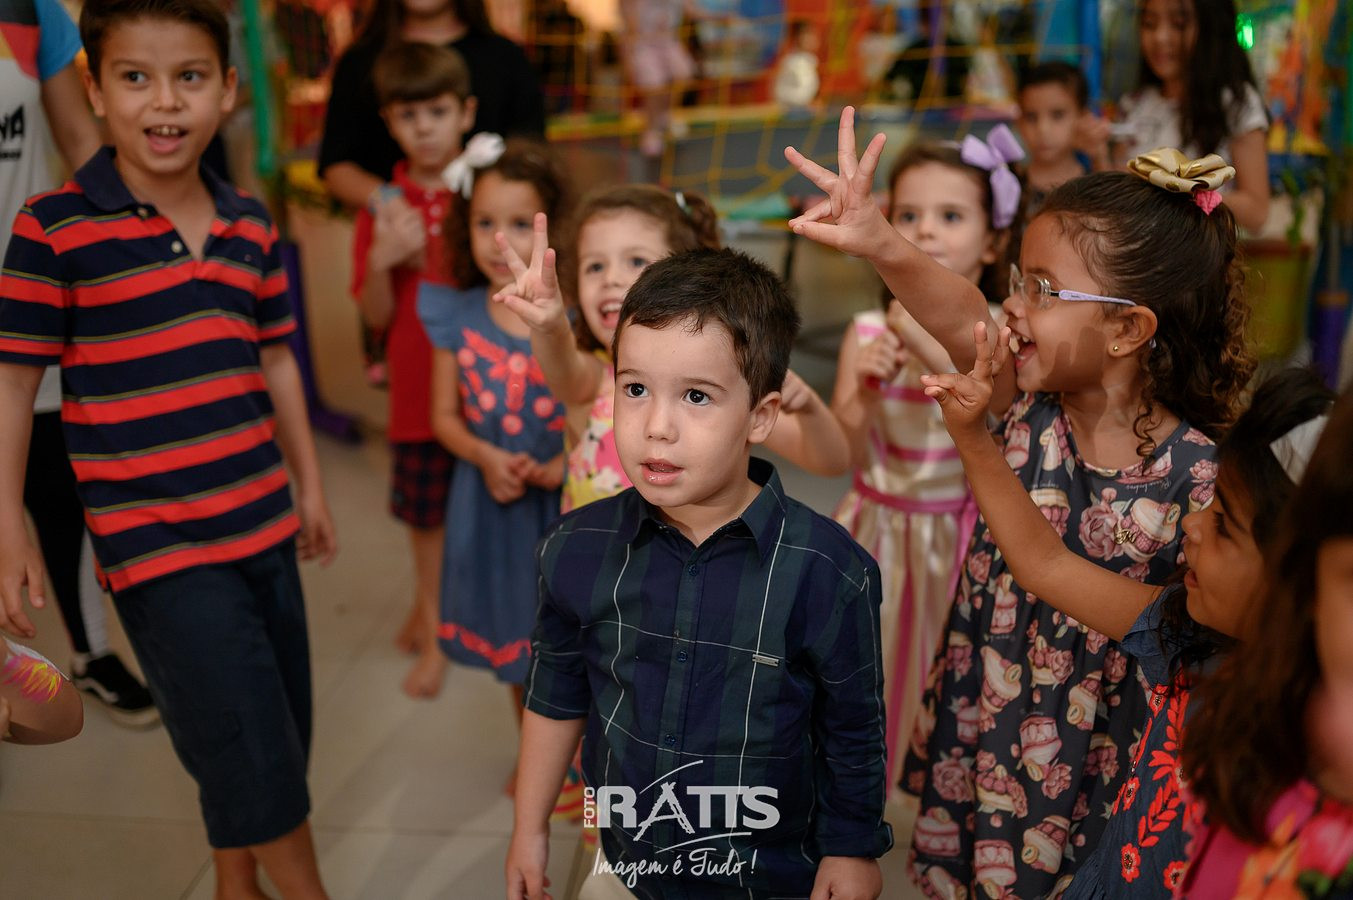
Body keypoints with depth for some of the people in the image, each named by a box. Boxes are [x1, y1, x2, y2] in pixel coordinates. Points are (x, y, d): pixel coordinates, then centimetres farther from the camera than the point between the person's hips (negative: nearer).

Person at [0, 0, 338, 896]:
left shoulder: (250, 226, 6)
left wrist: (309, 482, 19)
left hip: (262, 524, 6)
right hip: (157, 543, -6)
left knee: (277, 735, 17)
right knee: (250, 754, -6)